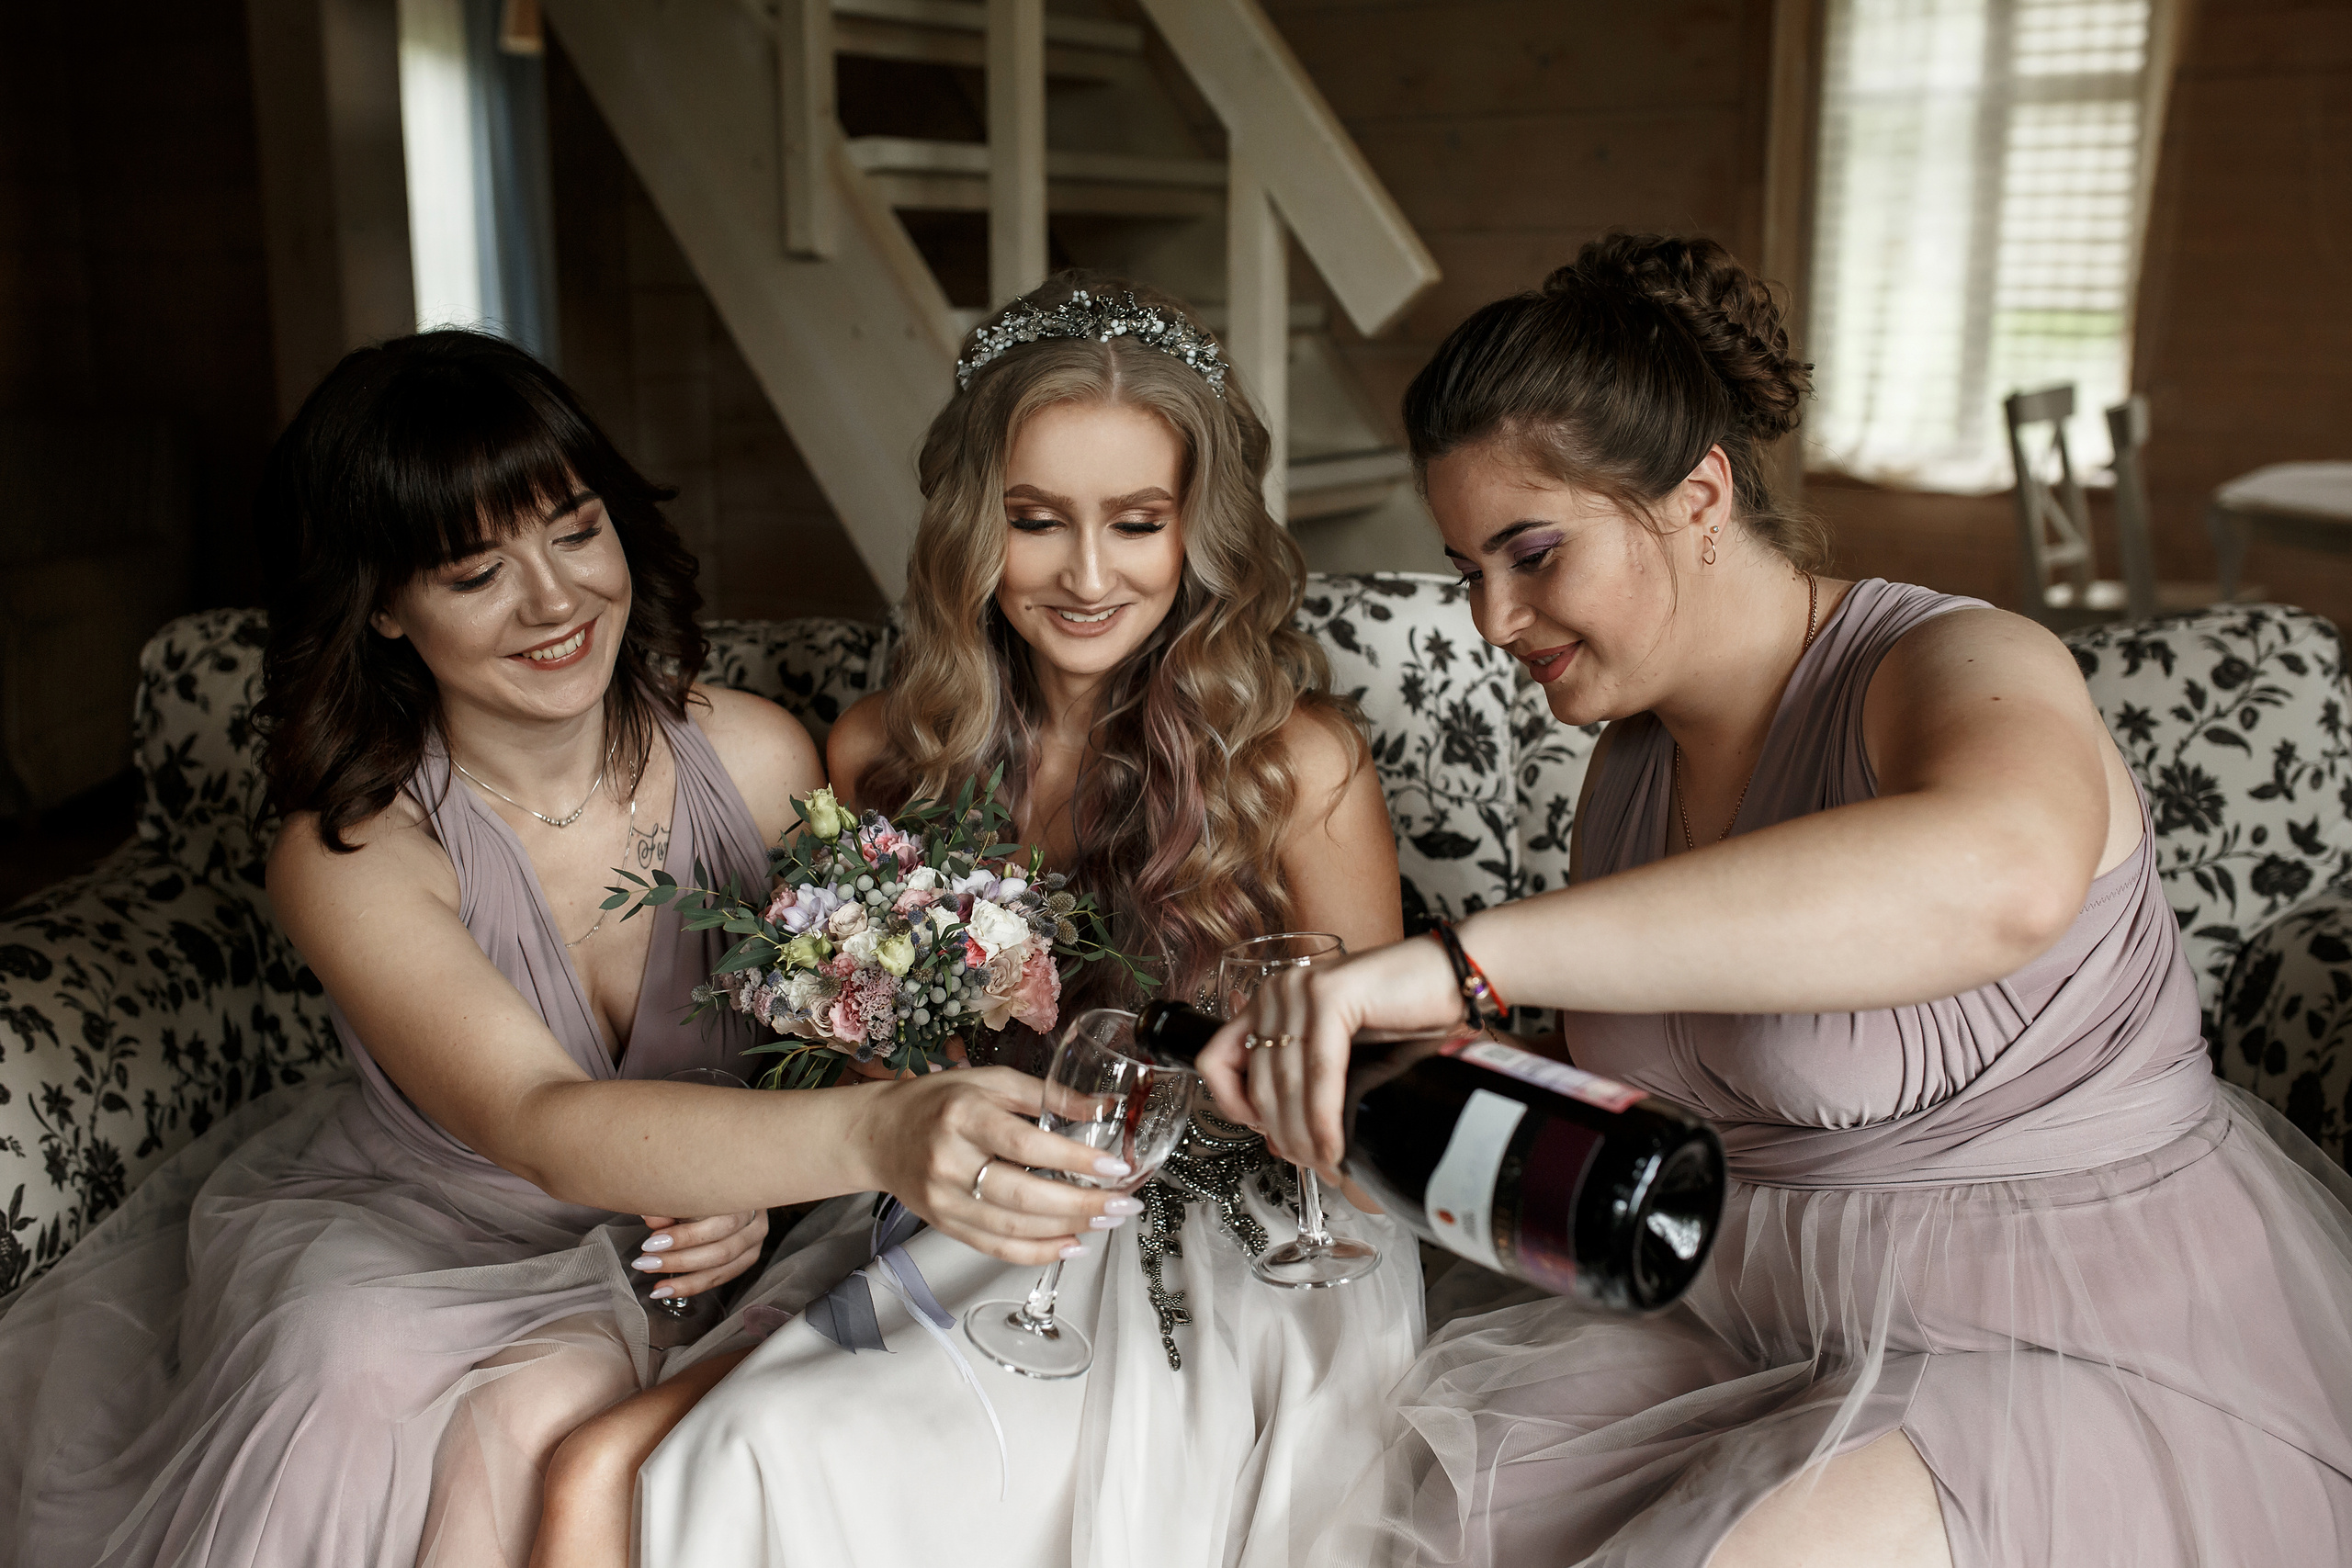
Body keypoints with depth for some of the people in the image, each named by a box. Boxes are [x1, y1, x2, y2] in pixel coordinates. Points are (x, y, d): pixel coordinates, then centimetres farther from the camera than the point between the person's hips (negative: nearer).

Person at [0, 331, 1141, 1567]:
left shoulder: (756, 761, -12)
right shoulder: (347, 857, -21)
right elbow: (543, 1127, -38)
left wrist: (766, 1190, -19)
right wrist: (876, 1134, -53)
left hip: (645, 1274, 2)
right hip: (387, 1243, -1)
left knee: (548, 1402, -30)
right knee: (366, 1386, -34)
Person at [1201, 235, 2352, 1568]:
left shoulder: (1952, 667, -18)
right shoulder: (1635, 762, 7)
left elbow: (1999, 877, -44)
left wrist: (1460, 959, -48)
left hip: (2102, 1351, -6)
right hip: (1763, 1320, 7)